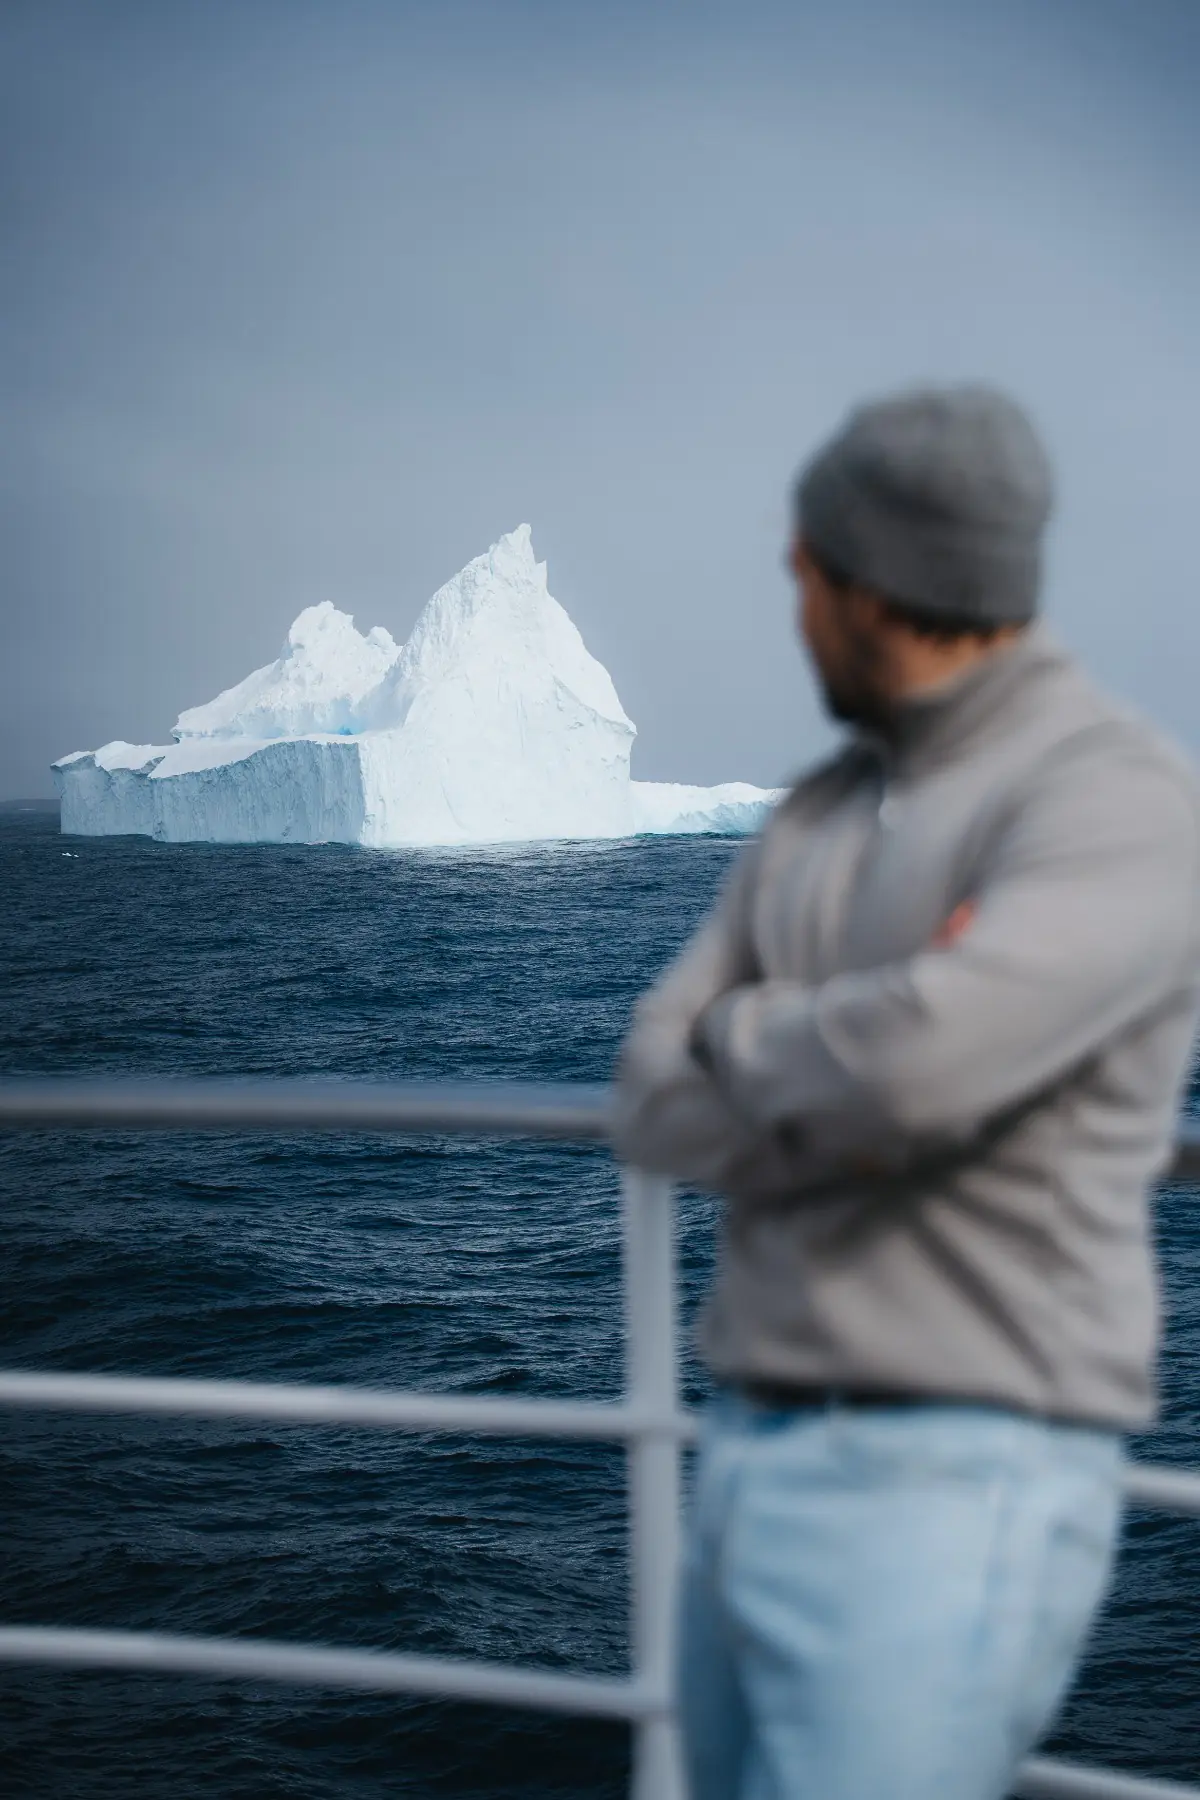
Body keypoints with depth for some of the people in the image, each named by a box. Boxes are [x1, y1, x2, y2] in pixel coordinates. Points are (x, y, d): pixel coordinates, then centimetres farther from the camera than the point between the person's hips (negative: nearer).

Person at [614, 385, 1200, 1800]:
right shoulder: (819, 818, 14)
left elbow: (907, 1067, -30)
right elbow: (657, 1109, 6)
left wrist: (737, 1041, -8)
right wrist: (853, 1072, -13)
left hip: (950, 1505, -9)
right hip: (764, 1466, 9)